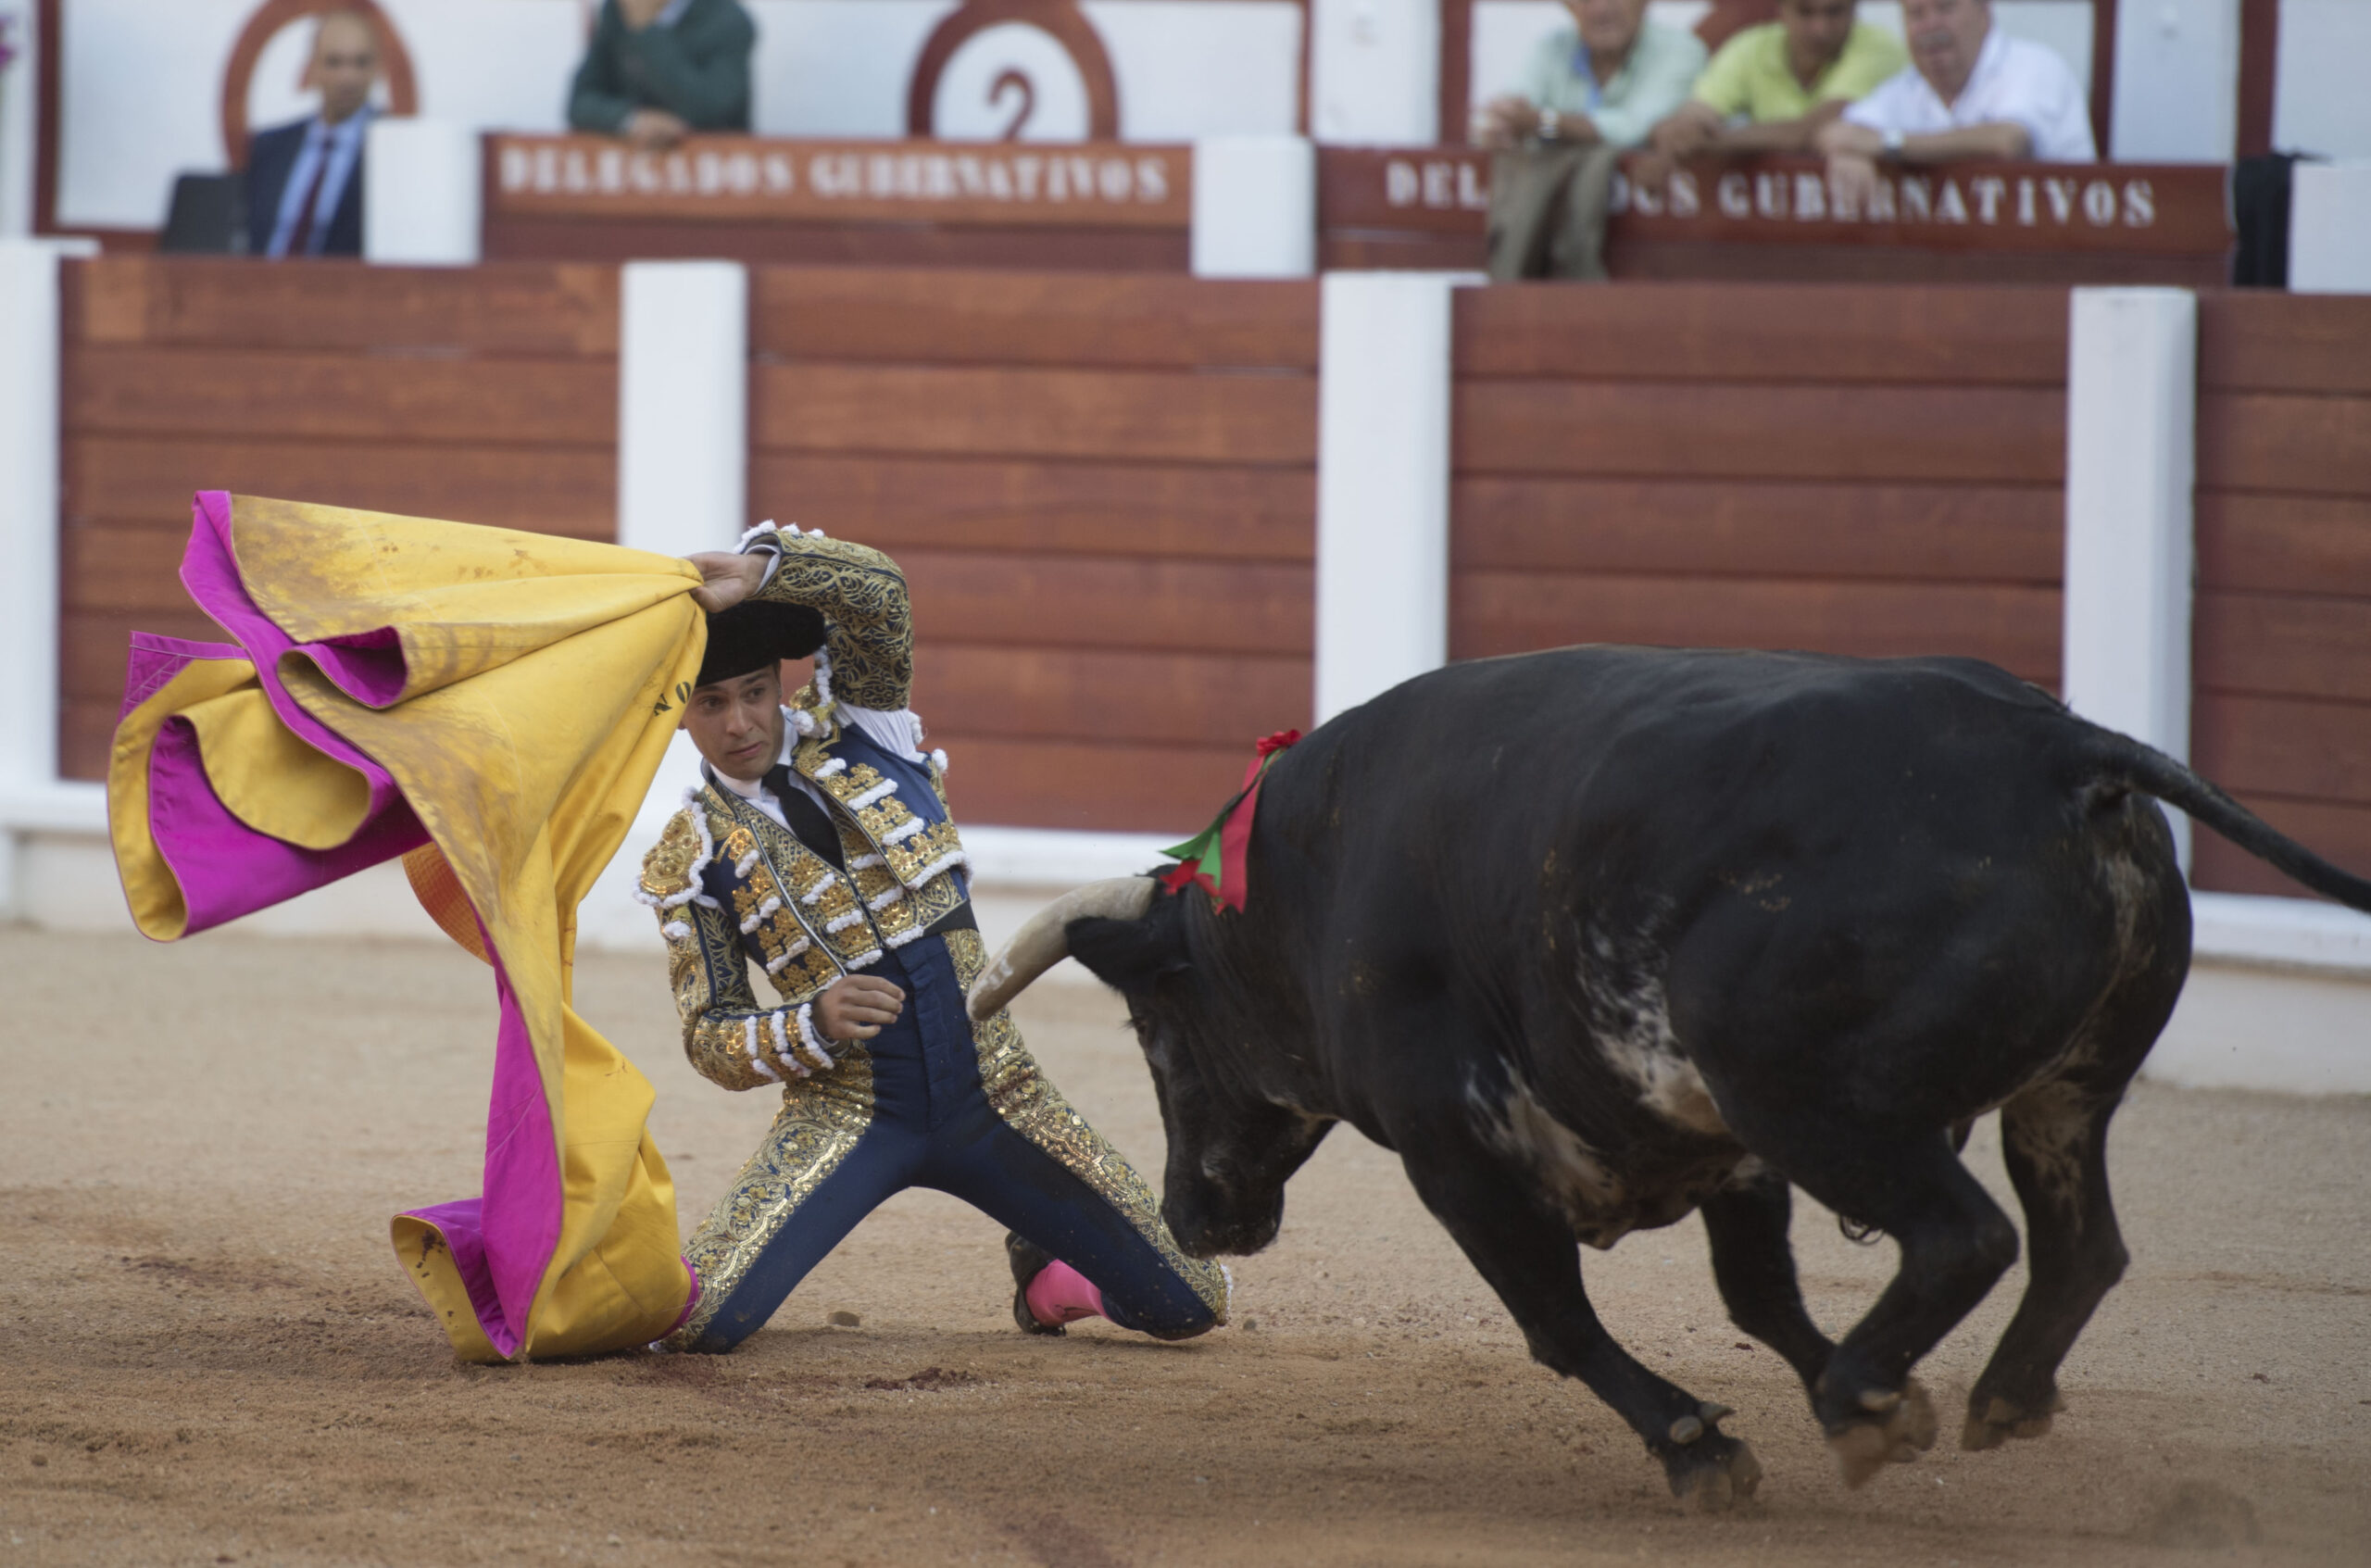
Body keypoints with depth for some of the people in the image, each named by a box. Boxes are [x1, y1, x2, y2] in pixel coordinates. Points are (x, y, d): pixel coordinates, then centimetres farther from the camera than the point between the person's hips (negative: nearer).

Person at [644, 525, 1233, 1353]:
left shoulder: (855, 726, 3)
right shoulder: (691, 859, 0)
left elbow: (876, 591, -15)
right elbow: (711, 1038, -1)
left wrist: (755, 571, -28)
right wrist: (813, 1026, -21)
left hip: (992, 1090, 2)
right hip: (849, 1114, -2)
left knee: (1190, 1305, -1)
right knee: (693, 1323, -23)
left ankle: (1044, 1255, 32)